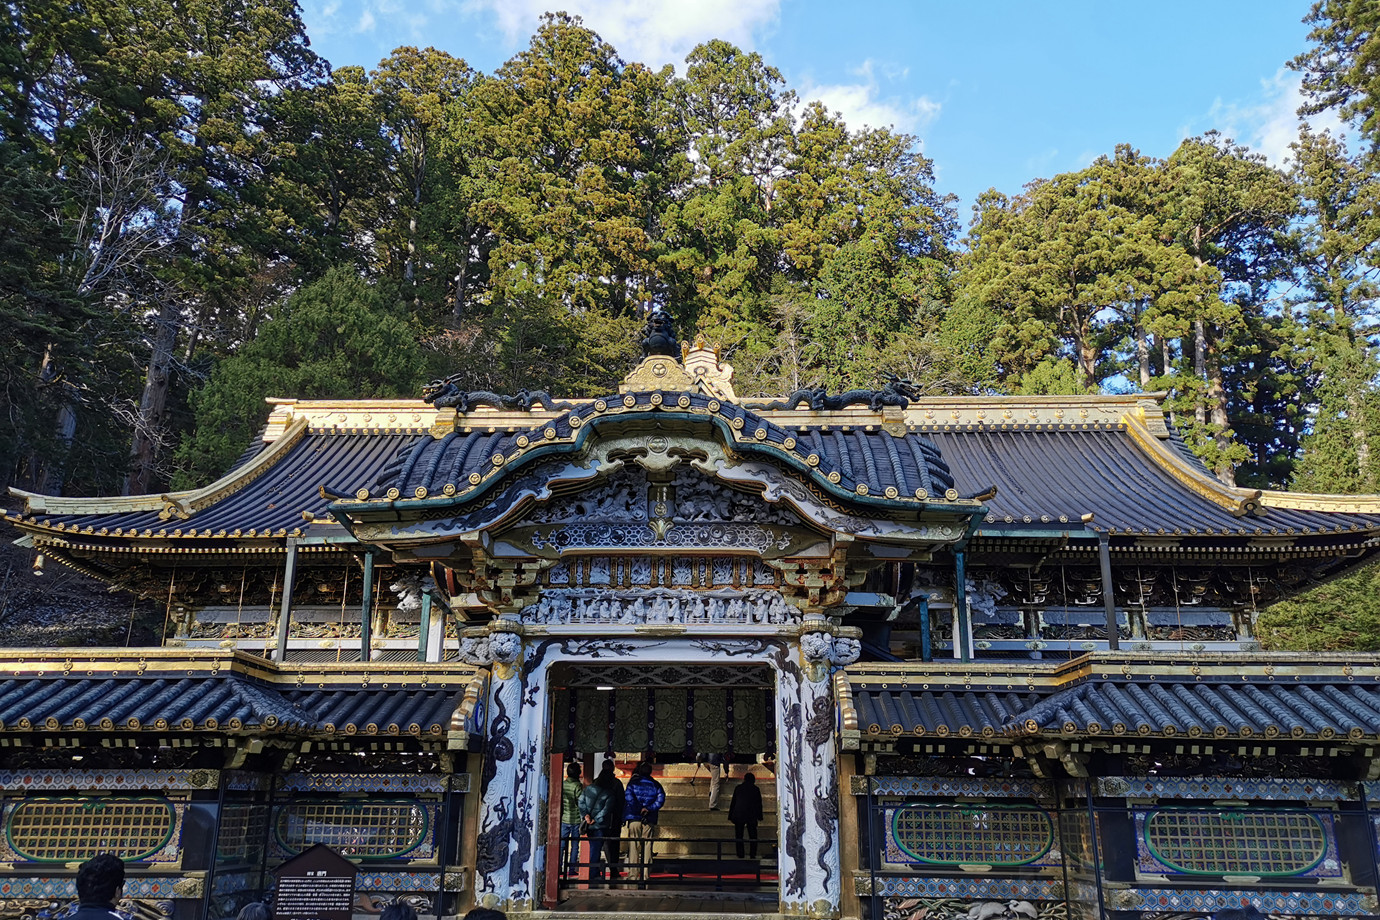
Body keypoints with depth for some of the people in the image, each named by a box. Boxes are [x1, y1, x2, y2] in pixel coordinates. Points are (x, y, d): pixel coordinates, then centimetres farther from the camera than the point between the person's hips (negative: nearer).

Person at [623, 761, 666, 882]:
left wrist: (639, 809, -5)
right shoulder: (656, 785, 8)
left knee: (634, 847, 4)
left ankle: (634, 874, 2)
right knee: (647, 847, 4)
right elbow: (661, 798, -6)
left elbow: (628, 797, -11)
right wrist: (649, 809, -9)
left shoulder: (633, 783, 4)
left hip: (634, 819, -1)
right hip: (649, 821, 1)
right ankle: (645, 875, 2)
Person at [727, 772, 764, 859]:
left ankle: (740, 855, 3)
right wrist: (759, 816, 13)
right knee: (753, 836, 9)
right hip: (752, 816, 0)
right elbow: (759, 804, 6)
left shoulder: (738, 788, 5)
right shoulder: (756, 789, 3)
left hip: (739, 815, 0)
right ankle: (753, 855, 4)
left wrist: (731, 816, 11)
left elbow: (733, 802, 6)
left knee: (739, 836, 7)